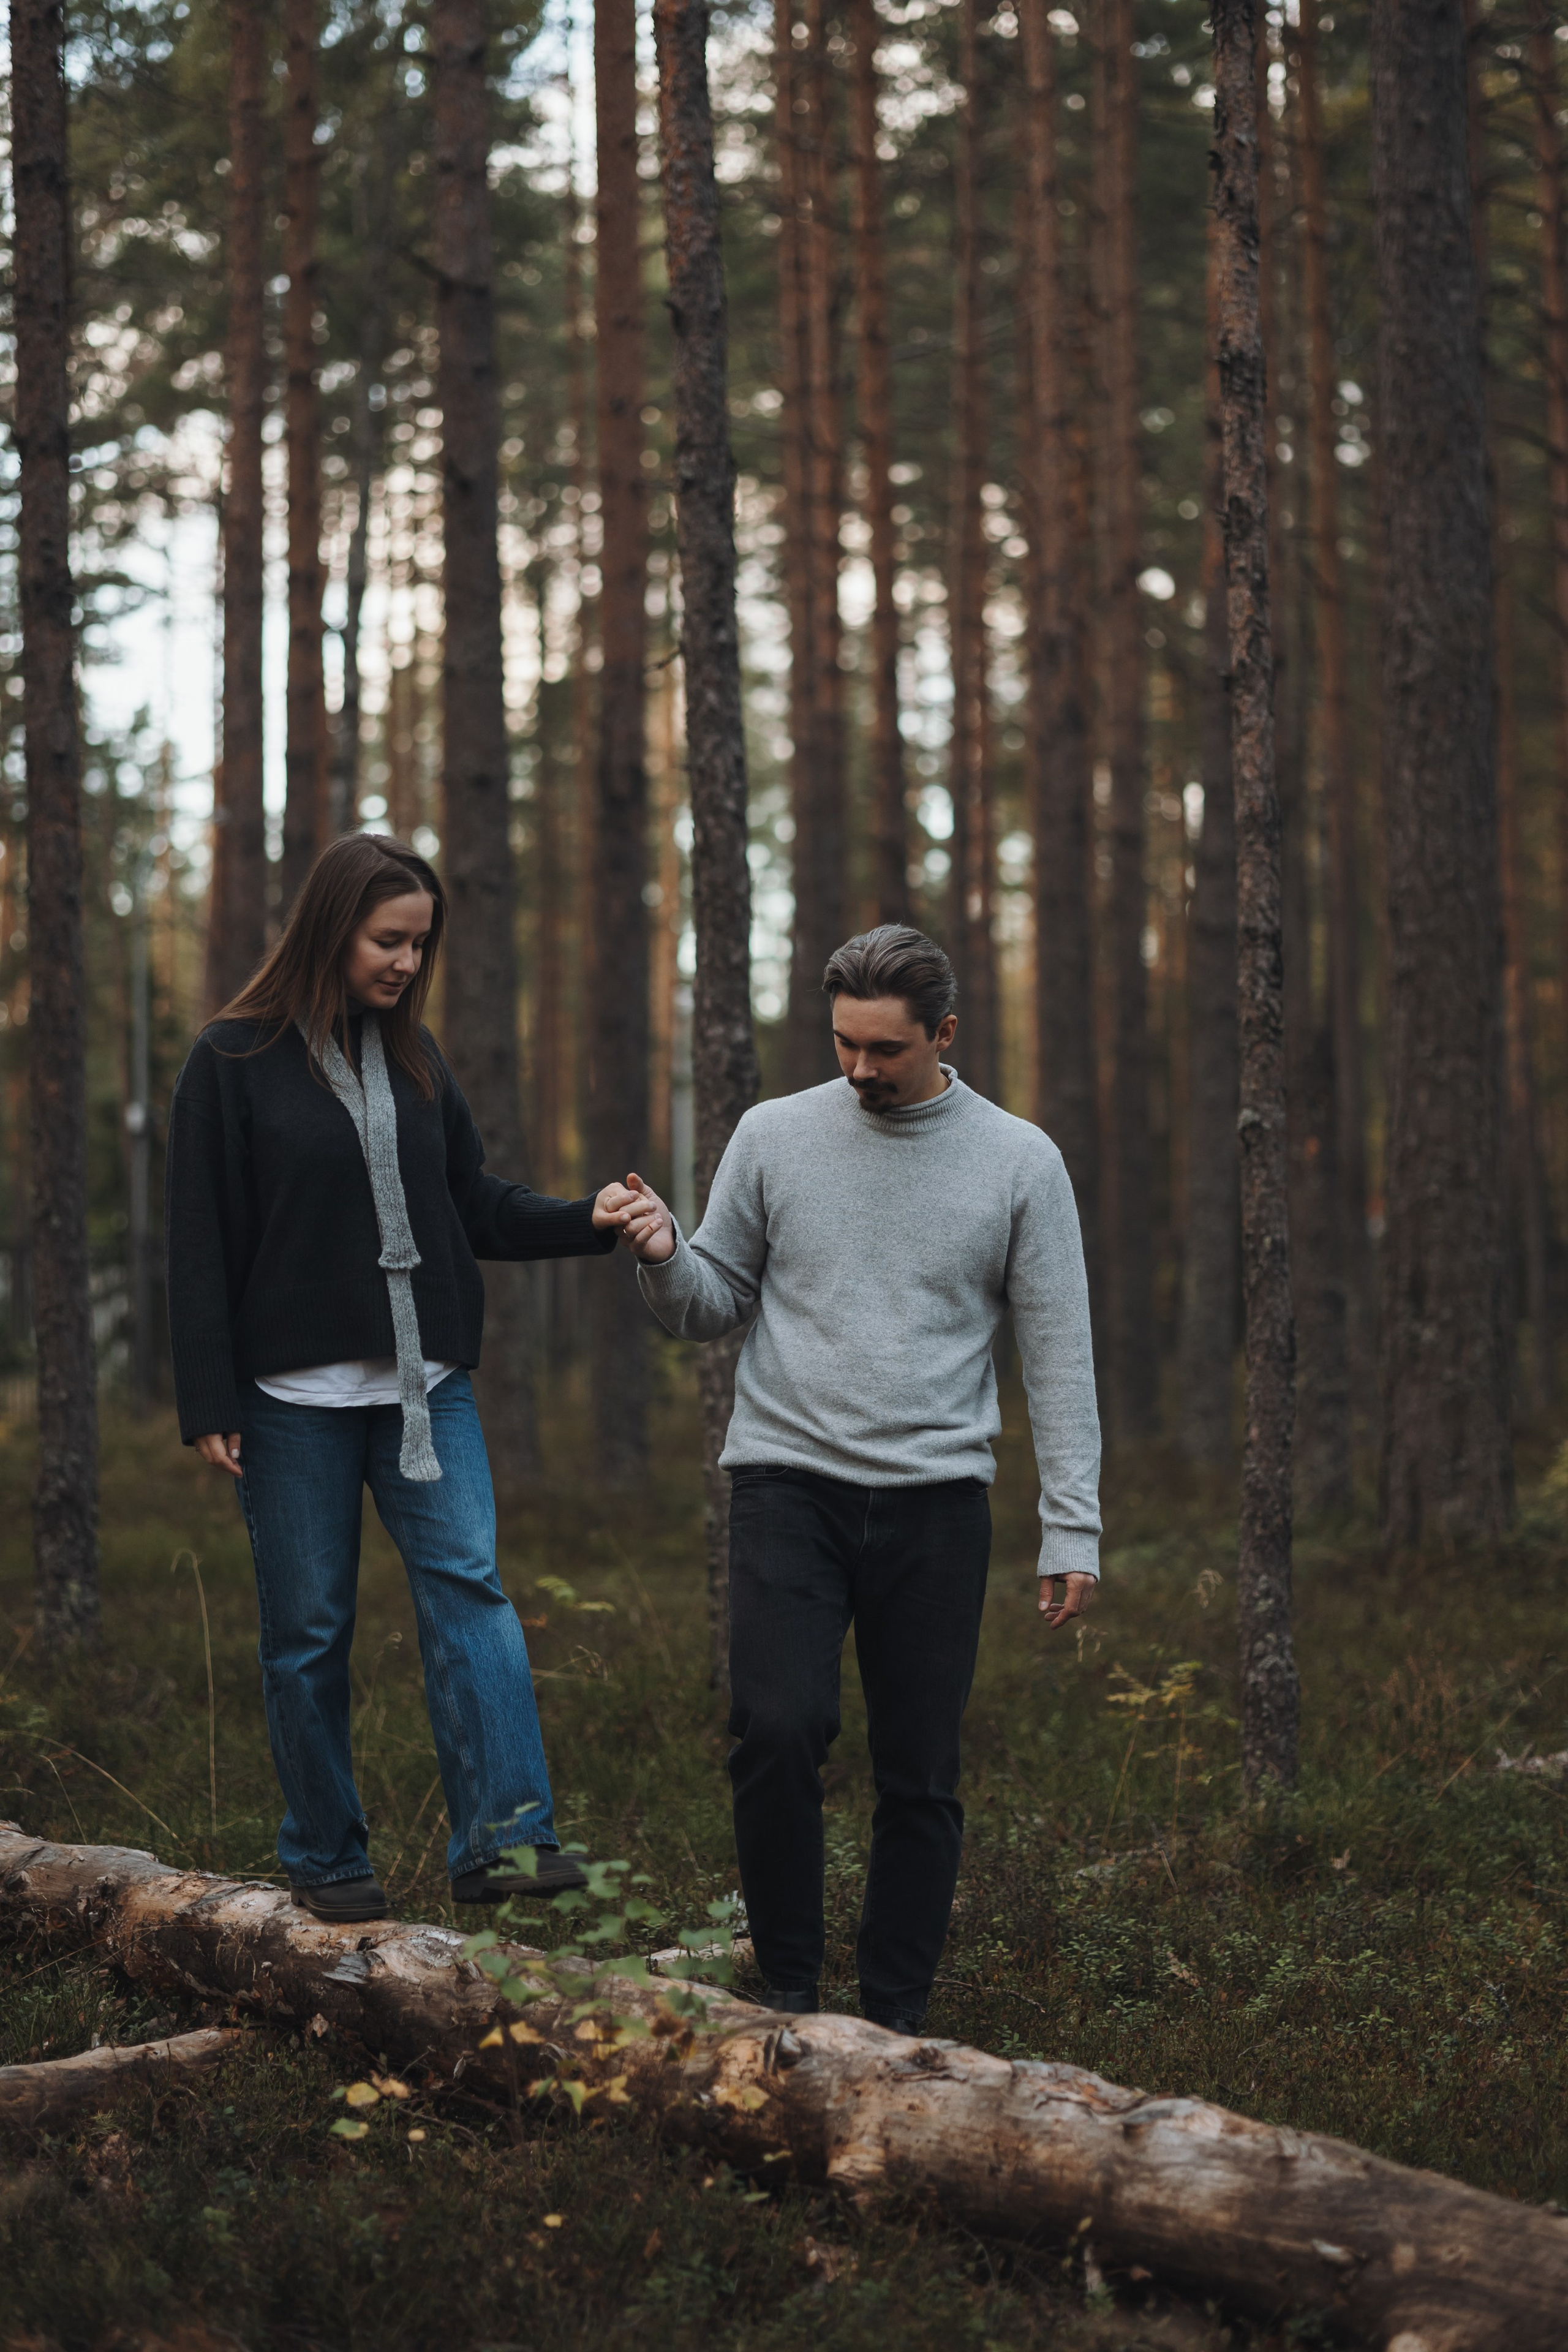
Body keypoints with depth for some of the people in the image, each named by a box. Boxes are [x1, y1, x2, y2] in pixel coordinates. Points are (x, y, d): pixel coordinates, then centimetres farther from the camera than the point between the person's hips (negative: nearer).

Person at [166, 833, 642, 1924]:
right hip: (294, 1392, -3)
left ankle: (501, 1836, -21)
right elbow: (203, 1245, -4)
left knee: (470, 1584, -13)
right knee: (309, 1627, 3)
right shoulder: (236, 1060, -3)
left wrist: (587, 1221, -1)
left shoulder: (417, 1057, 12)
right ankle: (326, 1856, 16)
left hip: (425, 1383, 3)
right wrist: (210, 1405, -8)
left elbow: (478, 1207, 16)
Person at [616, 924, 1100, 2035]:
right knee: (778, 1733, -16)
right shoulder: (775, 1137, 5)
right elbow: (717, 1307, 11)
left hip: (936, 1500, 0)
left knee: (922, 1776, 2)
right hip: (788, 1484, 0)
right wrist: (666, 1261, -12)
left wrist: (1073, 1527, -1)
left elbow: (1060, 1355, 3)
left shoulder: (1019, 1161, 3)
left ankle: (896, 2016, 14)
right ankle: (790, 1986, 1)